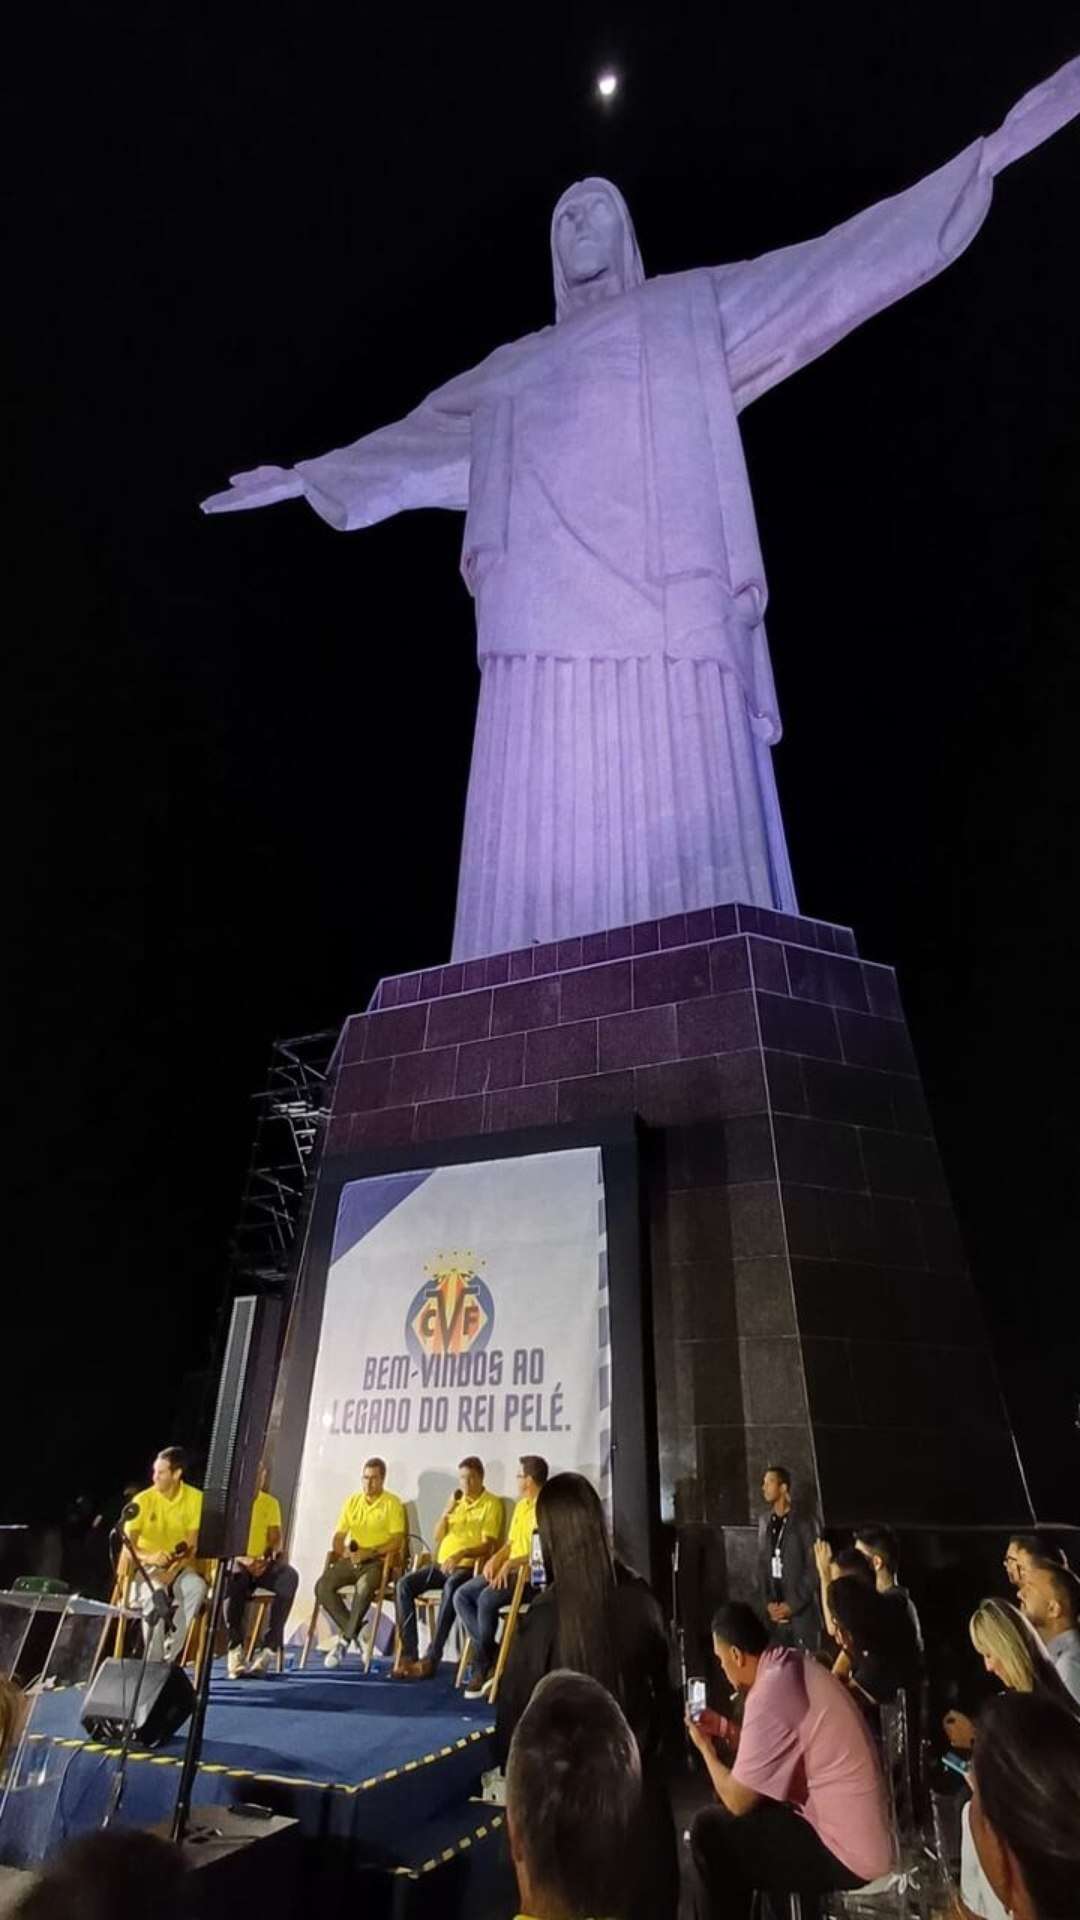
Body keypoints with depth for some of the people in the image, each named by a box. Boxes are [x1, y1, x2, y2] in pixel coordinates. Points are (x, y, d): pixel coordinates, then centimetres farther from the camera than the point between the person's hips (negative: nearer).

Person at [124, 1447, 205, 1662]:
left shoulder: (195, 1498, -8)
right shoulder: (143, 1500, -10)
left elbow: (193, 1545, -8)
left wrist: (173, 1570, -26)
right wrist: (150, 1557, -36)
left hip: (180, 1568, 1)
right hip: (146, 1568, -1)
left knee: (197, 1587, -31)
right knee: (155, 1593, -35)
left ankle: (170, 1654, -18)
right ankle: (152, 1660, -21)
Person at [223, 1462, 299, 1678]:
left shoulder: (271, 1503, 10)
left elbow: (275, 1538, 5)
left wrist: (269, 1558, -18)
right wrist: (244, 1560, -23)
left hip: (262, 1564, 2)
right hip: (235, 1561, -2)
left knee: (289, 1575, -30)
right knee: (234, 1577, -39)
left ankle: (270, 1648, -28)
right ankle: (235, 1650, -31)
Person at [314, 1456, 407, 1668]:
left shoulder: (392, 1503, -3)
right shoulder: (352, 1501, 12)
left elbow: (396, 1541, -9)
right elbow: (338, 1535, 12)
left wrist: (369, 1553, -18)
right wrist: (343, 1551, -10)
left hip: (378, 1562, -5)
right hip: (350, 1561, 5)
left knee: (364, 1587, -35)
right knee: (322, 1586, -20)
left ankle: (345, 1638, -16)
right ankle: (352, 1630, -7)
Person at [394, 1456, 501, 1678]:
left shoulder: (492, 1503, -3)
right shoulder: (456, 1500, 18)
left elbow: (488, 1545, -12)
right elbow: (438, 1536, 14)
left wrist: (460, 1554, -27)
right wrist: (448, 1510, -2)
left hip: (469, 1567, -6)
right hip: (442, 1564, 6)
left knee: (451, 1586, -38)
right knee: (404, 1583, -17)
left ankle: (432, 1658, -33)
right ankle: (408, 1653, -17)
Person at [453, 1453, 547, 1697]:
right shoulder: (521, 1505, 18)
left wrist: (510, 1564, -23)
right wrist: (495, 1558, 2)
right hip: (510, 1570, 9)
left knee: (487, 1599, -28)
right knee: (461, 1595, -8)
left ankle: (483, 1664, -6)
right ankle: (491, 1656, -6)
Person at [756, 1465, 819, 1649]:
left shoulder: (805, 1524, -7)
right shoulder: (765, 1522, 6)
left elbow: (813, 1570, -8)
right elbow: (762, 1565, 10)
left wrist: (793, 1604, -10)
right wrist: (768, 1602, -1)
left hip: (803, 1610, -4)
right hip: (776, 1611, 4)